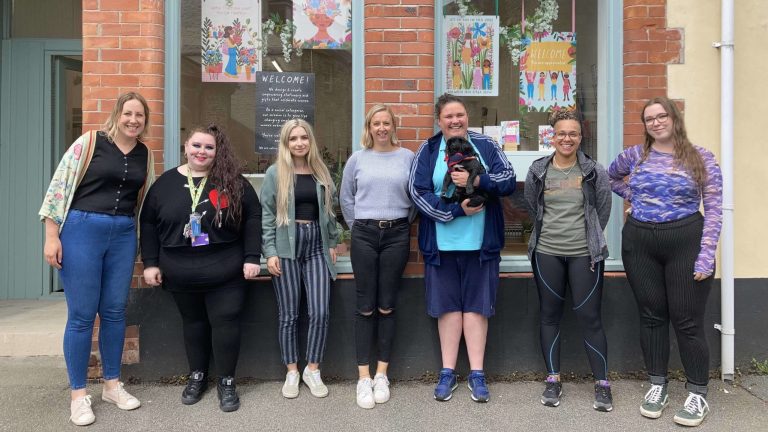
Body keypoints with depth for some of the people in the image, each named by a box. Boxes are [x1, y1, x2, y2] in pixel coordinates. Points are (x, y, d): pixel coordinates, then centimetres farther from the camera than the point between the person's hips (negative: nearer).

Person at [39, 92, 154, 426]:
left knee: (115, 311, 10)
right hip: (82, 230, -4)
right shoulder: (89, 142, -6)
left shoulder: (145, 155, 9)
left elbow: (147, 200, 15)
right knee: (82, 315, 1)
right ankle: (78, 395, 15)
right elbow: (60, 186, -7)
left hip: (124, 235, 4)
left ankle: (112, 385, 26)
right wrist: (52, 236, -11)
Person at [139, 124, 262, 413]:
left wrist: (251, 257, -8)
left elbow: (252, 219, -2)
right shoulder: (166, 182, 4)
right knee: (193, 323, 16)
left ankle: (226, 381, 18)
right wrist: (151, 263, 3)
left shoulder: (234, 182, -2)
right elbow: (148, 224, 7)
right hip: (180, 273, 2)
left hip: (225, 272, -2)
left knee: (225, 322, 1)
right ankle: (197, 376, 33)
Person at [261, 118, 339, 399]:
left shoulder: (322, 173, 10)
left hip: (316, 244, 2)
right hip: (286, 246, -2)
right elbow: (266, 214, -2)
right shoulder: (275, 173, 1)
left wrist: (332, 243, 11)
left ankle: (313, 370, 14)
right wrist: (270, 252, -8)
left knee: (320, 312, -3)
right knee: (289, 314, 4)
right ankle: (291, 372, 19)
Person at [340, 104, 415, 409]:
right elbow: (346, 198, 11)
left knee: (387, 306, 5)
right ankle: (363, 378, 7)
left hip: (397, 234, 0)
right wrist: (358, 228, 8)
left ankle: (382, 374, 16)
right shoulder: (357, 159, 6)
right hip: (364, 235, 0)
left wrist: (402, 224, 6)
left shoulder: (407, 157, 4)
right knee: (365, 307, 1)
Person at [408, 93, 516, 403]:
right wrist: (457, 210, -16)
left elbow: (509, 181, -3)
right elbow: (417, 192, -8)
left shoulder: (485, 146, 5)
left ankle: (476, 374, 16)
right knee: (448, 307, 8)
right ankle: (448, 372, 20)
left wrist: (477, 180, -20)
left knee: (475, 306, 6)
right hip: (441, 243, 0)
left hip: (480, 243, 0)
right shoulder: (428, 151, 2)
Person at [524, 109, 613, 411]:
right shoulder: (537, 171, 2)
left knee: (589, 317, 0)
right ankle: (553, 380, 20)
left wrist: (589, 237, 9)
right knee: (549, 315, 8)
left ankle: (602, 383, 13)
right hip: (546, 253, 2)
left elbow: (603, 210, 5)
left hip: (585, 254, -2)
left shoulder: (594, 171, -2)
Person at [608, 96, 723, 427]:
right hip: (639, 243, 3)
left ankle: (698, 395, 16)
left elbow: (714, 209, -5)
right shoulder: (635, 155, 5)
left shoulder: (701, 158, -2)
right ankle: (657, 387, 24)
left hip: (686, 242, -3)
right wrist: (631, 196, 9)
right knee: (651, 315, 10)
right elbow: (610, 175, 26)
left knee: (687, 320, 1)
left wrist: (706, 255, -13)